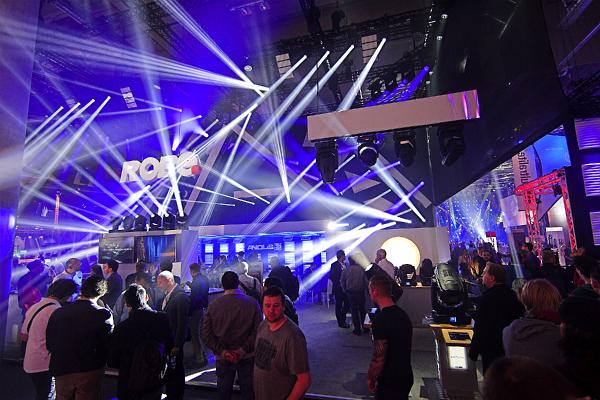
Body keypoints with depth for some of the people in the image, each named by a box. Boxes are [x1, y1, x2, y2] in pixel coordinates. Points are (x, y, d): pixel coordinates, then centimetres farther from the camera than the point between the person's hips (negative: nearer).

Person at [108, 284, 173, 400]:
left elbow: (112, 363, -10)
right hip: (156, 381, 2)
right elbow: (170, 345, -5)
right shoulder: (163, 319, -17)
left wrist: (127, 364, 9)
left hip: (129, 387, -1)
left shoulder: (121, 328, -22)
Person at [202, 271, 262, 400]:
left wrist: (222, 351, -10)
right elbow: (258, 331, -18)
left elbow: (206, 335, -9)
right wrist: (244, 350, -14)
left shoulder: (213, 305, -8)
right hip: (247, 357, -1)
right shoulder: (252, 303, -13)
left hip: (223, 359, 1)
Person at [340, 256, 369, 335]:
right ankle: (364, 327, 23)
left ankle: (357, 329, 12)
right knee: (362, 310, 17)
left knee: (354, 311, 8)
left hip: (350, 293, -1)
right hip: (361, 292, 1)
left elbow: (342, 281, -3)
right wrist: (365, 288, 8)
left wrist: (345, 290, 10)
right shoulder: (361, 269, -10)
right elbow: (366, 281, -8)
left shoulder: (346, 270, -9)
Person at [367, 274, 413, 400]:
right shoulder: (402, 314, 1)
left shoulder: (381, 320, -26)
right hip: (406, 377, 8)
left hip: (390, 383, -8)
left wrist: (370, 378, -8)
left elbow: (379, 358, -25)